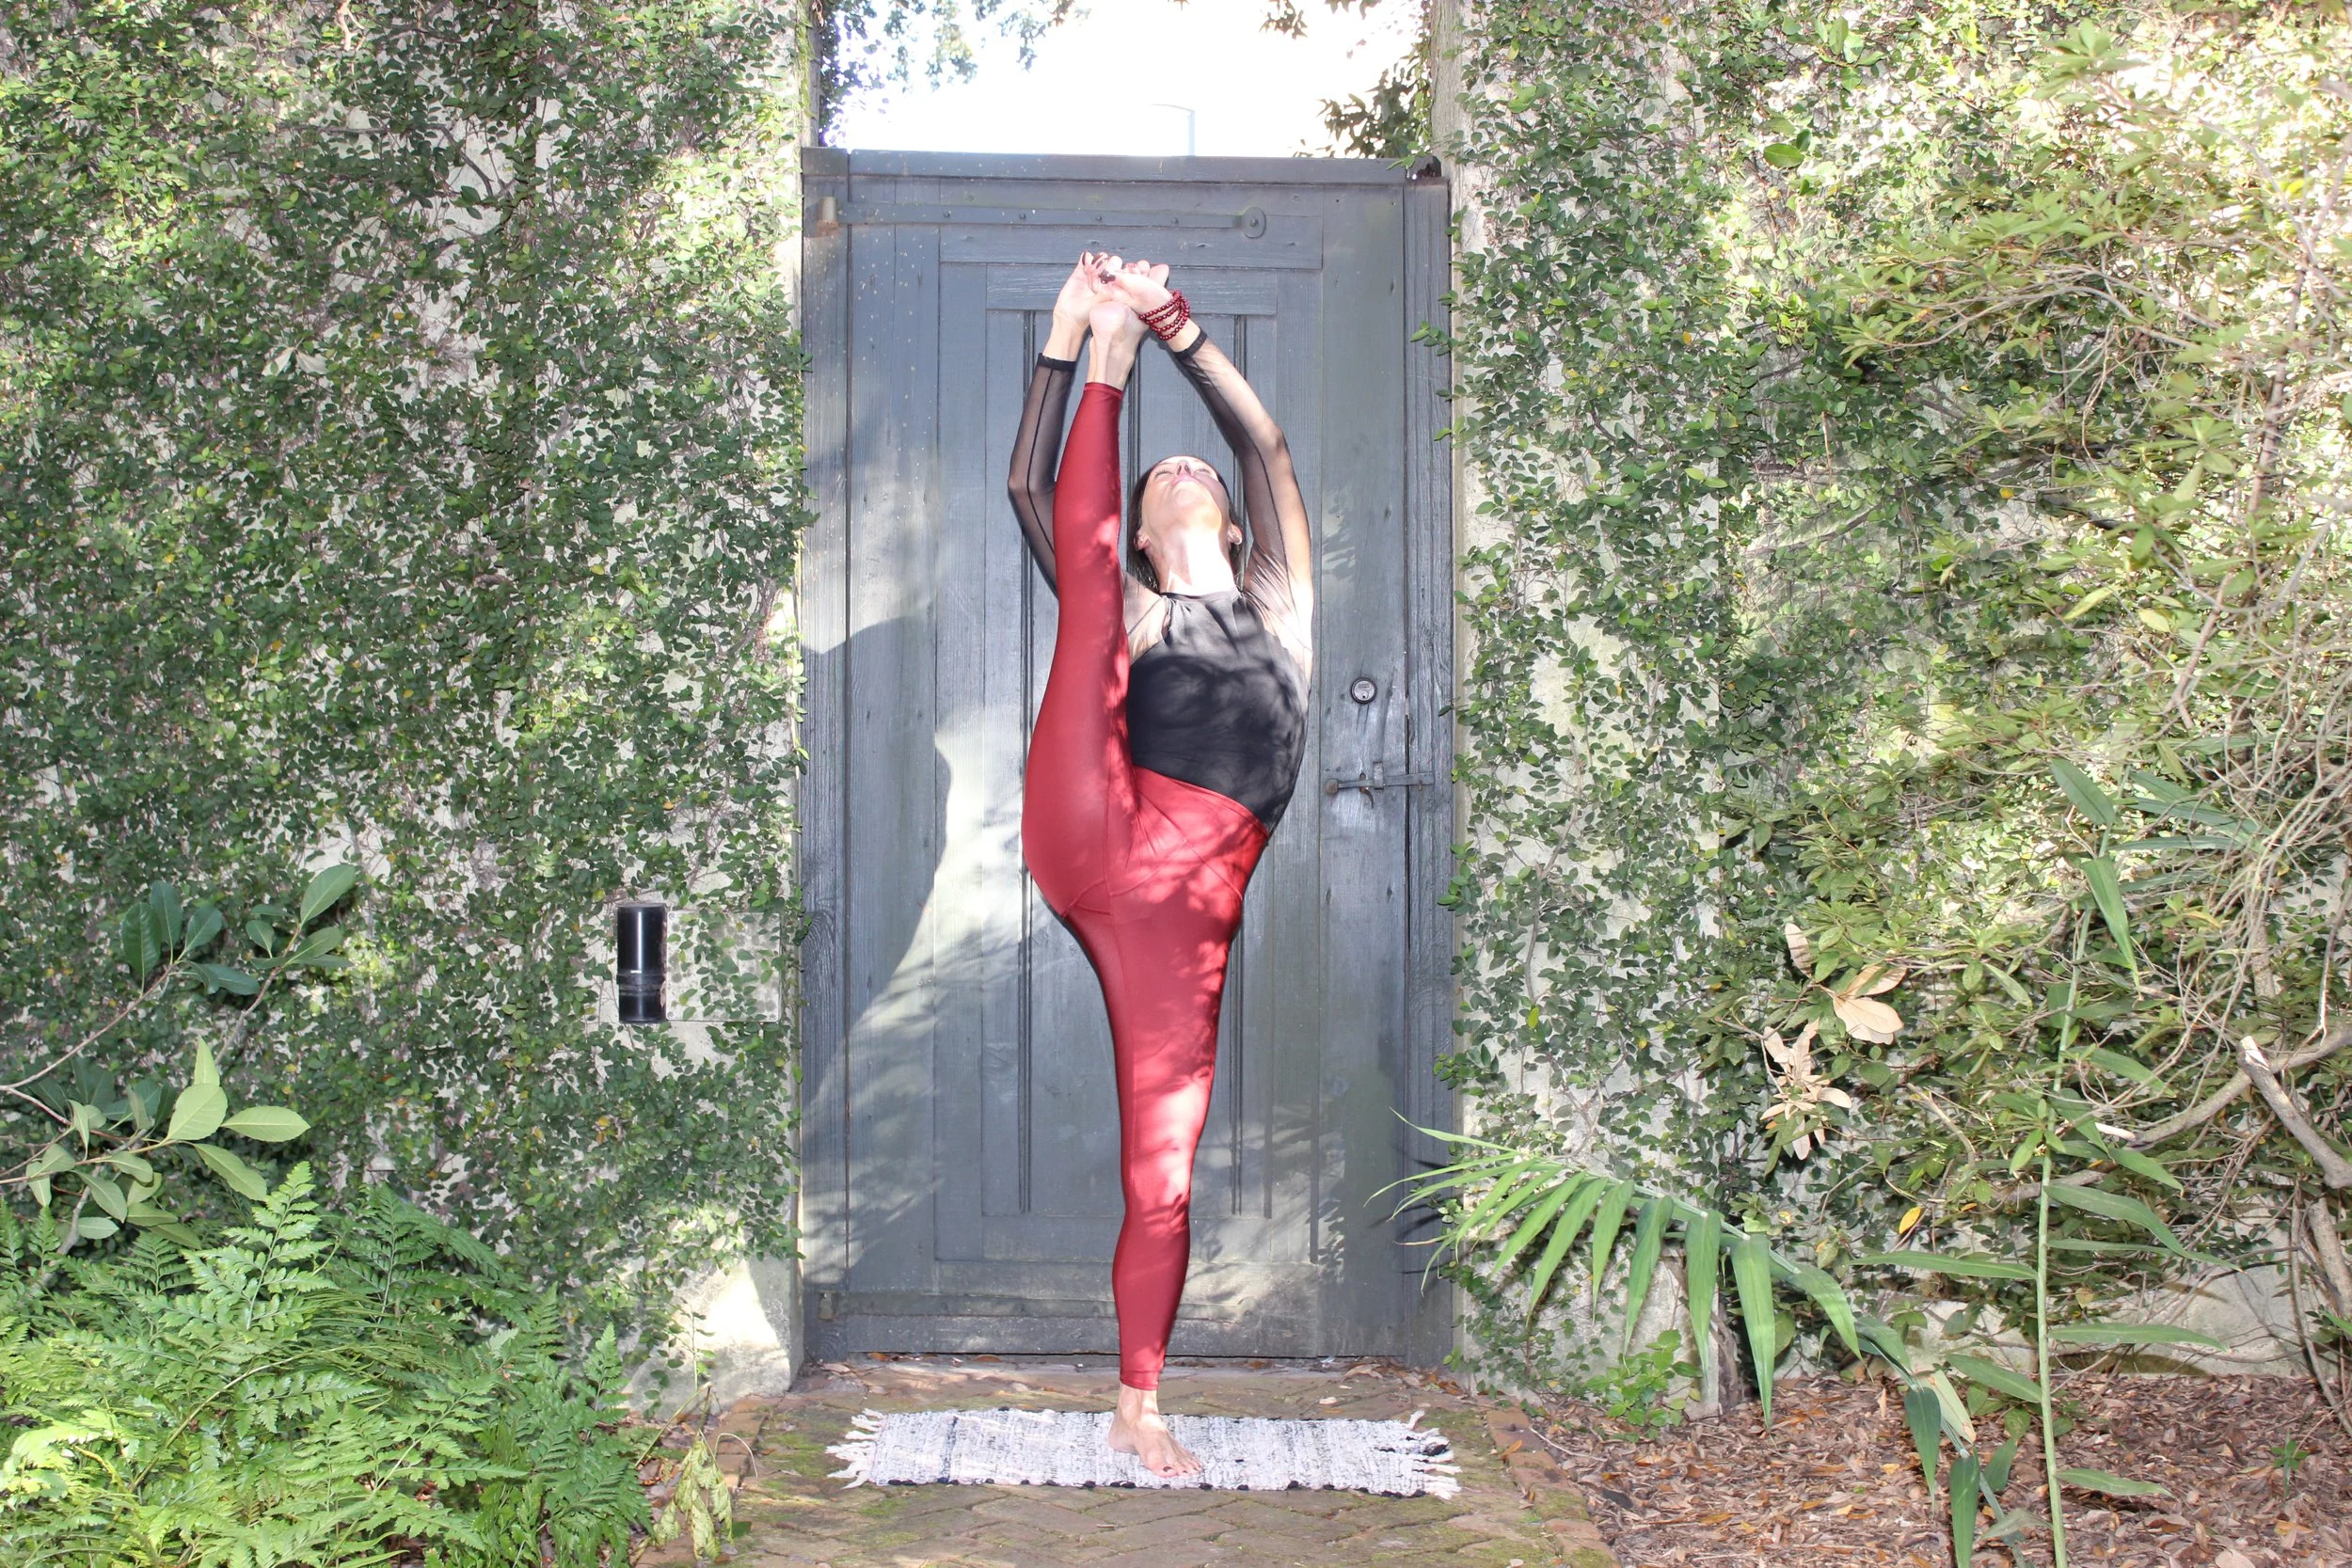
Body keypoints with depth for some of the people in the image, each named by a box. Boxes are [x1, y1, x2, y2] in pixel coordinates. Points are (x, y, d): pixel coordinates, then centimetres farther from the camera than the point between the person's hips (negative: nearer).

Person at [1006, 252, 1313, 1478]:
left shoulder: (1279, 597, 25)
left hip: (1183, 915, 0)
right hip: (1091, 836, 0)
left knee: (1163, 1176, 0)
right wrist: (1079, 340, 11)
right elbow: (1031, 490, 14)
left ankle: (1137, 1409, 9)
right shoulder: (1129, 610, 24)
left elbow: (1267, 443, 13)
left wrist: (1172, 321, 8)